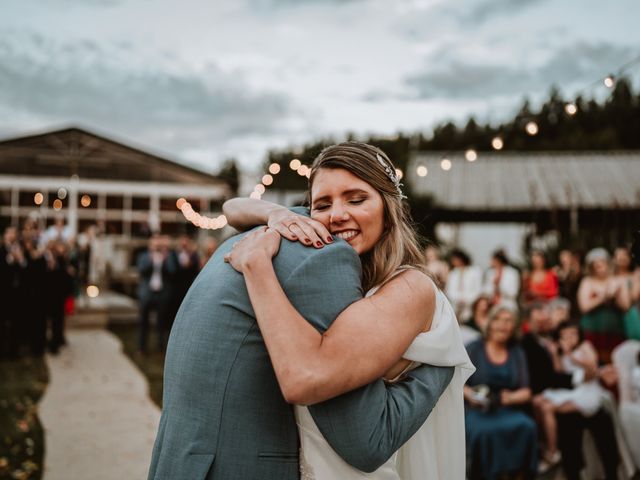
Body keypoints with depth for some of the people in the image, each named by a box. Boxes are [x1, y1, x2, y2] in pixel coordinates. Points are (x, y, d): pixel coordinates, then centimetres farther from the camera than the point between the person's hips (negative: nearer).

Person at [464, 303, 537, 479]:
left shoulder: (517, 353, 15)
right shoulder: (474, 348, 5)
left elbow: (526, 392, 10)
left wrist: (511, 397, -10)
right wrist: (470, 394, -17)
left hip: (508, 410, 3)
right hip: (477, 409, -3)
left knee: (527, 427, -29)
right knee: (484, 431, -35)